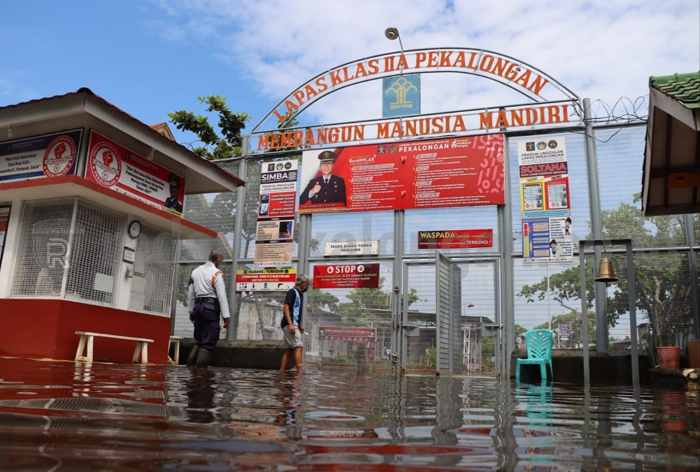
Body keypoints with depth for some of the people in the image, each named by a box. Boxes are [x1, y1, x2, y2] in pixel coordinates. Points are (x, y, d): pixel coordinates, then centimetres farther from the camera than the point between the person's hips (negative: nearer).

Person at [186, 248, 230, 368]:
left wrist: (191, 311, 23)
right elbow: (221, 295, -13)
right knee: (209, 342, -1)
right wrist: (226, 315, -13)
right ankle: (200, 368, -3)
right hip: (211, 307, -7)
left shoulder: (195, 271, 12)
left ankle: (190, 365, 10)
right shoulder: (217, 273, -9)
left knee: (199, 340, 17)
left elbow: (191, 293, 16)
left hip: (198, 306, 7)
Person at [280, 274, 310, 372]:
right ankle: (299, 371, -18)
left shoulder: (300, 294, 19)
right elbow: (286, 308, -17)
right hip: (289, 324, -10)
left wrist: (300, 324, 21)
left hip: (294, 325, 10)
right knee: (299, 346, -14)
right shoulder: (292, 292, -8)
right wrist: (290, 324, -24)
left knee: (289, 349, 8)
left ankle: (281, 371, 11)